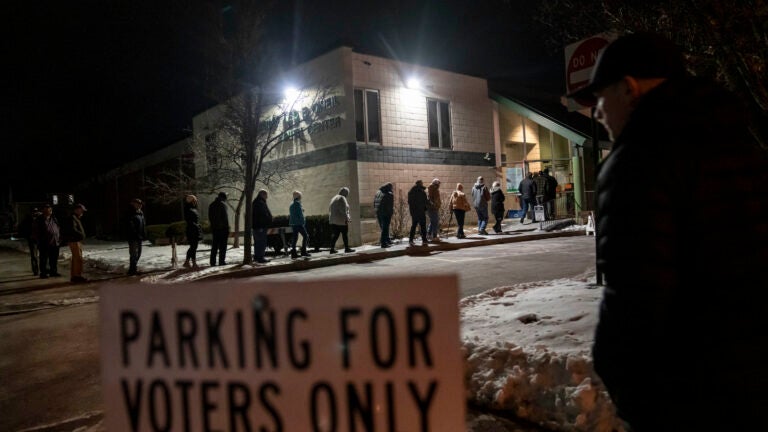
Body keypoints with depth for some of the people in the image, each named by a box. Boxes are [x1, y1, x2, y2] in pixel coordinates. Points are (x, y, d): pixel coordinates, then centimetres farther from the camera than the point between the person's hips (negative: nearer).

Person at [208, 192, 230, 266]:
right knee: (222, 246, -2)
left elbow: (210, 217, 15)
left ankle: (213, 262, 10)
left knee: (214, 246, 10)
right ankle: (222, 261, -3)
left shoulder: (211, 205, 14)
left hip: (214, 228, 7)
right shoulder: (222, 204, -10)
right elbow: (225, 217, -13)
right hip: (223, 228, -7)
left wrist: (213, 225, 17)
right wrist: (227, 227, -9)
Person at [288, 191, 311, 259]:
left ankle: (293, 253, 5)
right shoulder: (298, 203, -11)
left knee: (295, 237, 8)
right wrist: (303, 222, -11)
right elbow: (300, 214, -15)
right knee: (305, 236, 0)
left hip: (292, 223, 9)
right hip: (298, 223, -9)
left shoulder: (291, 205, 16)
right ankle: (303, 251, -4)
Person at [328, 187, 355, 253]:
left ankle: (332, 249, 1)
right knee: (344, 234, 2)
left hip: (333, 220, 8)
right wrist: (346, 218, -18)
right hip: (341, 220, -8)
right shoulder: (342, 198, -10)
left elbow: (330, 209, 19)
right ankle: (347, 248, 8)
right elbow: (343, 210, -19)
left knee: (335, 235, 6)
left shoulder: (334, 198, 18)